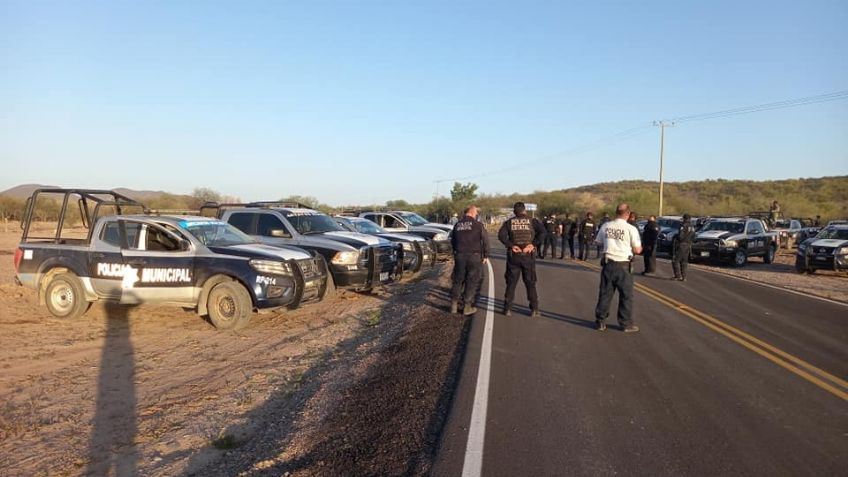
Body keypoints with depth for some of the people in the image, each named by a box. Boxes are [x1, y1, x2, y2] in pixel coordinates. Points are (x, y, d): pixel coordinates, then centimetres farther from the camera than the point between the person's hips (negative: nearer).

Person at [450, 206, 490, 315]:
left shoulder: (457, 225, 7)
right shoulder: (477, 224, -7)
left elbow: (452, 241, 15)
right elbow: (485, 240, -7)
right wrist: (485, 255, 2)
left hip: (459, 256, 4)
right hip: (474, 257, -4)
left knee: (457, 280, 13)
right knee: (472, 282, 5)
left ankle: (454, 305, 14)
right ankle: (467, 307, 7)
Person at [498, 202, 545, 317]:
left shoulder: (509, 222, 4)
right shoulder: (532, 221, 3)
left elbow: (501, 235, -12)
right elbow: (542, 232, -14)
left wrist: (510, 245, -11)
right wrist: (534, 244, -13)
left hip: (513, 256, 1)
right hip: (528, 256, 0)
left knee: (511, 283, 8)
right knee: (530, 283, 8)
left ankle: (508, 308, 8)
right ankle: (534, 309, 7)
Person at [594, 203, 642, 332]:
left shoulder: (605, 226, 1)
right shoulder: (631, 229, -10)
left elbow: (598, 242, 15)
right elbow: (637, 250, -7)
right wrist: (640, 247, 14)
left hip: (608, 263, 4)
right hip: (622, 265, -4)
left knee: (604, 294, 11)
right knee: (626, 295, 8)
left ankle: (600, 322, 16)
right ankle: (626, 323, 13)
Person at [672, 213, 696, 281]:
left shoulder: (683, 226, -15)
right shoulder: (692, 228, 9)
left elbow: (680, 236, -22)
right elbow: (693, 239, 12)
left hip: (681, 245, -7)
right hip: (688, 246, 7)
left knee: (675, 260, -1)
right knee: (684, 262, 11)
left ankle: (678, 276, -6)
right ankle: (683, 277, 9)